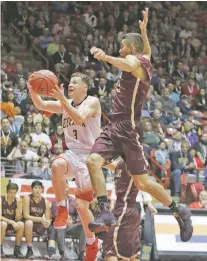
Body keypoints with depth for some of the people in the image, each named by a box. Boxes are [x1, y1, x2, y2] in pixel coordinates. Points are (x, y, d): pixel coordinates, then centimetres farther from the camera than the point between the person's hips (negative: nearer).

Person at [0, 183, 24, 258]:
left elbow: (18, 219, -8)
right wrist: (11, 221, -30)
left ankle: (17, 250, -16)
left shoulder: (17, 201, -3)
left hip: (12, 224, 3)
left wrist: (18, 206, -21)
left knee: (21, 224, -27)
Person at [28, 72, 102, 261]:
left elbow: (79, 118, -25)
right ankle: (62, 210, -19)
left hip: (89, 156, -5)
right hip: (73, 153, 5)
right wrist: (32, 91, -18)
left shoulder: (92, 102, -7)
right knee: (57, 166, -35)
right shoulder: (65, 104, 11)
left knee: (82, 205, -7)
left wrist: (62, 99, -30)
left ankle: (92, 243, 17)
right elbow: (41, 105, 1)